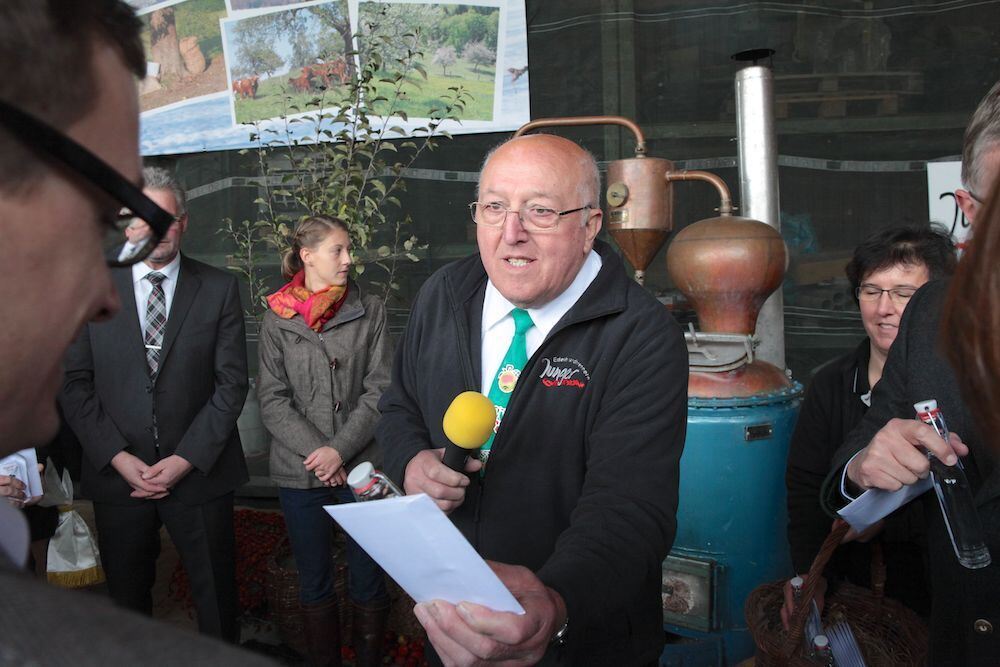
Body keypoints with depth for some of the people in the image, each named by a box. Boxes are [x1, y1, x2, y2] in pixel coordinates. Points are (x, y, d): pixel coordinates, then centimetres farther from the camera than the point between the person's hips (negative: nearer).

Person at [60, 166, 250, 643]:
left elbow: (231, 383, -5)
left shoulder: (219, 289, -1)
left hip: (199, 473, -1)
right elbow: (74, 383, -1)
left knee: (216, 596, 12)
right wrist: (118, 457, -11)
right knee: (126, 597, 16)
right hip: (117, 475, 1)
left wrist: (186, 459, -12)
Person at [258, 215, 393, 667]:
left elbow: (379, 390, -4)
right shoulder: (277, 318, 2)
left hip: (361, 468, -1)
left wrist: (341, 449, -13)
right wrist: (316, 452, -12)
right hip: (299, 473, 1)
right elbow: (272, 400, -1)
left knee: (368, 581, 8)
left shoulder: (370, 311, 0)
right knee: (314, 583, 13)